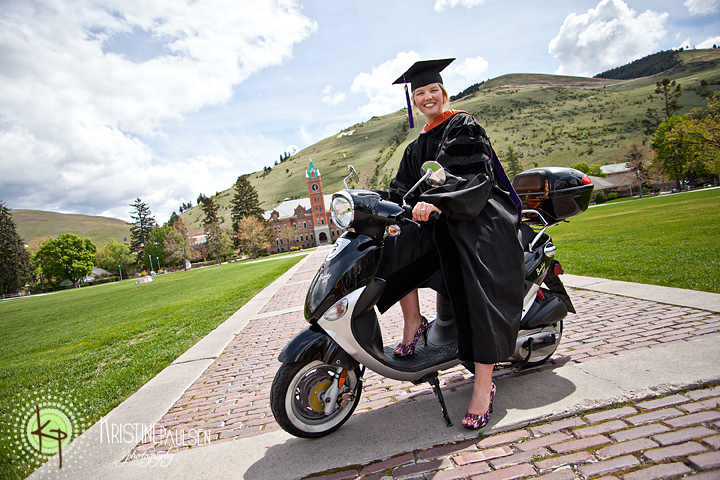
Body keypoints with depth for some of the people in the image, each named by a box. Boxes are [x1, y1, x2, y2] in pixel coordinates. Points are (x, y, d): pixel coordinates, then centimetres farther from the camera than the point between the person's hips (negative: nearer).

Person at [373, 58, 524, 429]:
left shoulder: (464, 126, -1)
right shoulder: (416, 148, 20)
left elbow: (469, 175, -18)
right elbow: (402, 189, 12)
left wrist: (434, 201, -34)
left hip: (479, 221, -6)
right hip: (439, 224, 6)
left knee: (479, 300, -19)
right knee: (397, 249, -17)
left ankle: (484, 386, -10)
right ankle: (414, 323, -1)